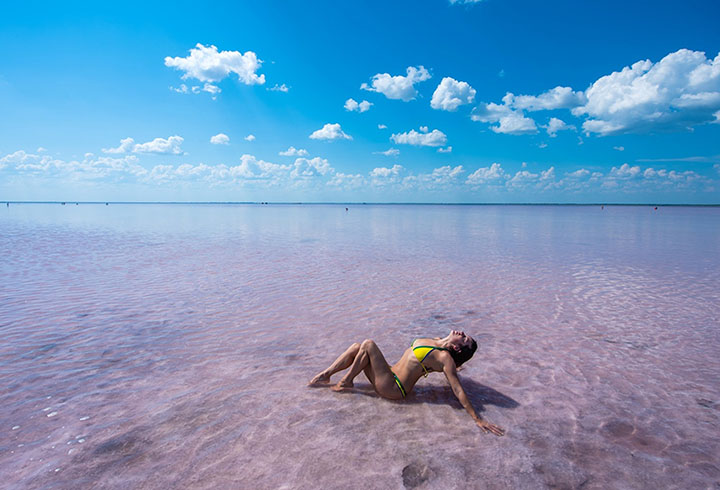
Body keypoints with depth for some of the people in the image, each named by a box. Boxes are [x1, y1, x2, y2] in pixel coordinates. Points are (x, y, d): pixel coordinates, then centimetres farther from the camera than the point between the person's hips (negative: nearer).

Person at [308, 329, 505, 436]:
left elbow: (458, 391, -19)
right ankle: (325, 375, 10)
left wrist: (478, 419, -23)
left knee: (368, 345, -11)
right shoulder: (437, 341, 6)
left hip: (392, 388, -8)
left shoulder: (445, 359, -17)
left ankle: (346, 382, 3)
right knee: (357, 347, 3)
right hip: (390, 375, 8)